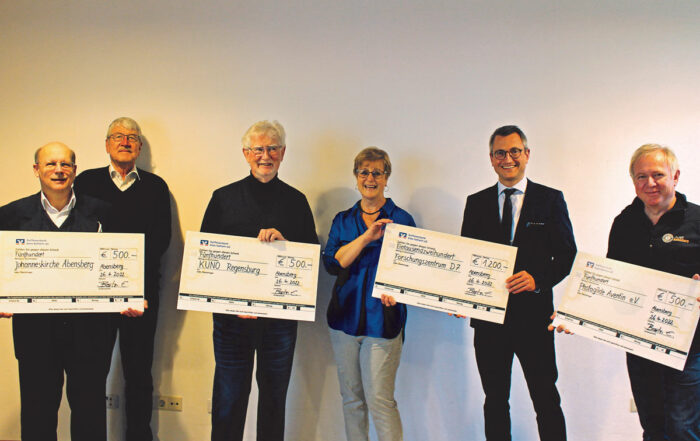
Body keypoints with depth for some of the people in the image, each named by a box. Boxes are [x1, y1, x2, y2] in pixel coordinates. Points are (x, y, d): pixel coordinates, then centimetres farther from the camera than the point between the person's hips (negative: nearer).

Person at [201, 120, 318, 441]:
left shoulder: (296, 201, 8)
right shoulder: (224, 198, 4)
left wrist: (284, 242, -14)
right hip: (232, 315, -1)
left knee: (275, 397, 11)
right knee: (229, 397, 4)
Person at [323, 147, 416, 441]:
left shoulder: (401, 220, 1)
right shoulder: (343, 220, 10)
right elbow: (331, 263, -4)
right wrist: (365, 237, -16)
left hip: (382, 319, -4)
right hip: (345, 317, 4)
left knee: (380, 400, -6)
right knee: (351, 399, 12)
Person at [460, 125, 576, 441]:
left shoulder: (550, 199, 3)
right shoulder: (476, 203, 9)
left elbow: (567, 256, -1)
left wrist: (538, 279, -19)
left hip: (534, 314, -2)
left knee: (547, 402, 5)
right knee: (495, 401, 13)